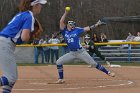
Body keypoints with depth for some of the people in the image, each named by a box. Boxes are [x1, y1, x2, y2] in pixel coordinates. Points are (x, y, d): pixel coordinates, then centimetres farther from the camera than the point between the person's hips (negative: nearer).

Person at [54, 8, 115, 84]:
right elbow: (61, 21, -10)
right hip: (72, 53, 2)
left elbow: (88, 28, 3)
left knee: (93, 63, -3)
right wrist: (66, 13, -15)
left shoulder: (77, 30, 1)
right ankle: (61, 79, 1)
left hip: (81, 52, -2)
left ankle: (108, 72, 5)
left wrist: (97, 25, -4)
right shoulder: (64, 31, 1)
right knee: (59, 62, -8)